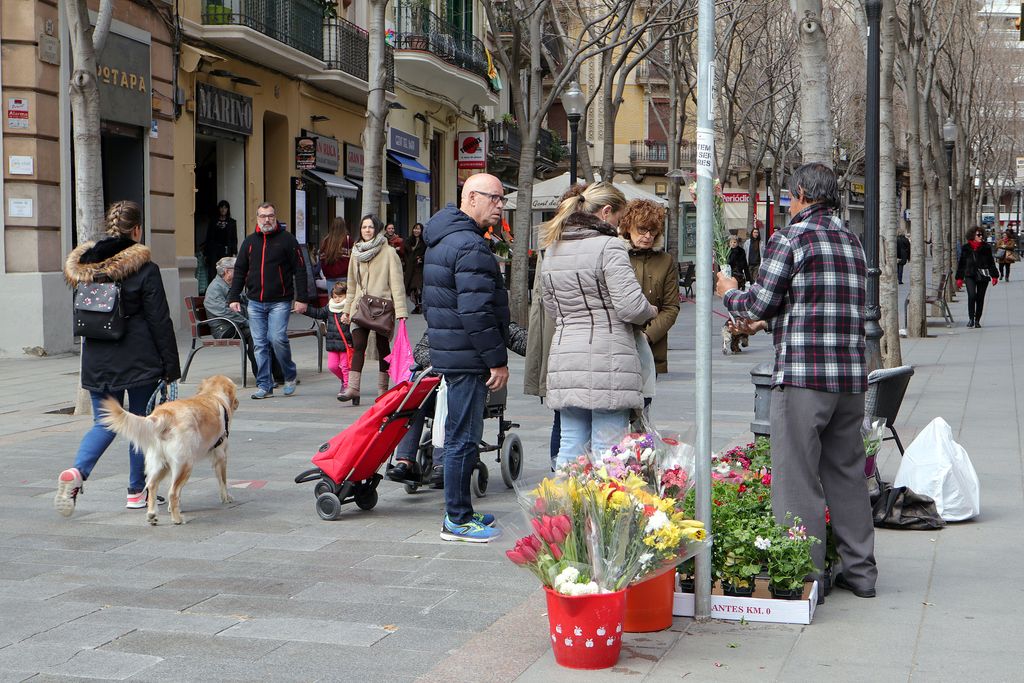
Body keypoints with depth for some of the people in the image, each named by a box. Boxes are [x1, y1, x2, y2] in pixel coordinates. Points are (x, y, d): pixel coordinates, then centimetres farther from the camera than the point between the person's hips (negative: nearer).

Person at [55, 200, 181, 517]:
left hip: (97, 361, 4)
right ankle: (137, 491, 16)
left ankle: (77, 471, -15)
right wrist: (171, 367, -4)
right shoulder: (144, 268, -11)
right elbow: (160, 321, -10)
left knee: (104, 423, 11)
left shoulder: (85, 265, 5)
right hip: (139, 361, -4)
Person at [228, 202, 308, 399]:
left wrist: (301, 298, -8)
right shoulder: (249, 242, 13)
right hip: (255, 303, 4)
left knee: (277, 338, -16)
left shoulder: (287, 239, 2)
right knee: (260, 345, 2)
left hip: (279, 302, -4)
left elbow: (300, 270, 0)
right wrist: (234, 298, 6)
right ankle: (264, 386, 8)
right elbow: (239, 271, 16)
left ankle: (290, 375, 7)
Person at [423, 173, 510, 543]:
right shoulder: (470, 245, -18)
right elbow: (476, 311, -23)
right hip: (468, 357, -11)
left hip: (448, 351, 11)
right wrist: (497, 359, -18)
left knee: (459, 433, 17)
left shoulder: (441, 240, 16)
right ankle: (457, 520, 2)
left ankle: (459, 511, 27)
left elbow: (431, 302, 24)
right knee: (464, 437, -4)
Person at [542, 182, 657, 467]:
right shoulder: (609, 246, -11)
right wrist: (649, 312, 5)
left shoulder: (553, 248, 13)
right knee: (607, 452, -2)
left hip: (564, 361, 7)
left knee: (570, 448, 11)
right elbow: (631, 306, -15)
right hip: (607, 360, -7)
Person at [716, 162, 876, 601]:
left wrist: (729, 293, 17)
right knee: (847, 474, 14)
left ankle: (805, 575, 1)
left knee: (797, 478, -1)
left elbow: (759, 303, -6)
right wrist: (765, 321, 28)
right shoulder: (852, 241, 16)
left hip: (802, 376, -7)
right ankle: (860, 571, 19)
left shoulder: (790, 238, -6)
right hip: (851, 378, 7)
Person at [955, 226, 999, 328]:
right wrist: (959, 278, 7)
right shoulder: (966, 249, 3)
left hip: (983, 276, 1)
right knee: (972, 295, -19)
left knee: (980, 298, 4)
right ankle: (971, 318, -8)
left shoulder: (986, 247, 5)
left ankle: (977, 320, 15)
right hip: (970, 276, -1)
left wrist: (994, 276, 5)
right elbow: (961, 263, 9)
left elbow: (991, 262, 10)